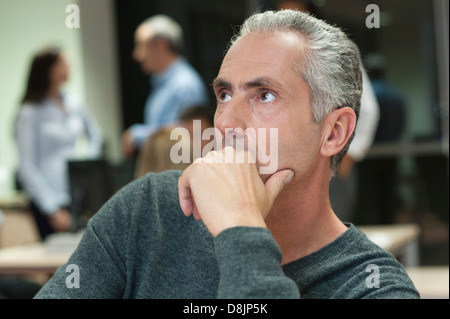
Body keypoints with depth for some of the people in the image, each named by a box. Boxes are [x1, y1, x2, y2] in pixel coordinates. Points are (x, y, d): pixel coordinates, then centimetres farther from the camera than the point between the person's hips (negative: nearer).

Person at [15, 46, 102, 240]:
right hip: (50, 201, -5)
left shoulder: (74, 104, 8)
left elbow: (95, 135, 27)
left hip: (79, 195, 5)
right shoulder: (31, 113, -8)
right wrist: (53, 210, -14)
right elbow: (27, 168, -10)